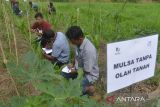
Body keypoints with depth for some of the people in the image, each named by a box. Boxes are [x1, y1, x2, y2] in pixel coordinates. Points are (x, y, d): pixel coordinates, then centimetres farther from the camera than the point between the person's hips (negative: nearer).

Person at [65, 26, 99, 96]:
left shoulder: (88, 50, -34)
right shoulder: (79, 43, -8)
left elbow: (86, 70, -25)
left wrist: (74, 71, -14)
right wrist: (73, 64, -3)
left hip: (89, 75, -8)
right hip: (79, 70, 8)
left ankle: (88, 88, 3)